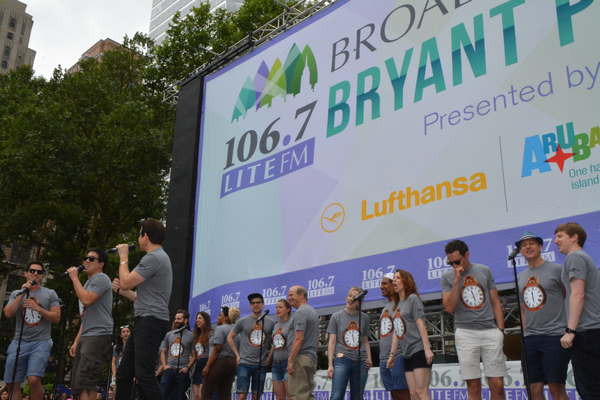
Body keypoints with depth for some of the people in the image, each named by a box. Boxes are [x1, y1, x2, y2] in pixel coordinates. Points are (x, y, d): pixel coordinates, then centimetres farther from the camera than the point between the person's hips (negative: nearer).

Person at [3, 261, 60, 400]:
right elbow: (8, 314, -2)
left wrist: (37, 308, -10)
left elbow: (56, 318, 1)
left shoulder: (50, 294, 8)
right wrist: (22, 293, -7)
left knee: (34, 380, -21)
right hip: (19, 342, 3)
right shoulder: (16, 294, 14)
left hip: (41, 342, -3)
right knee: (12, 384, 3)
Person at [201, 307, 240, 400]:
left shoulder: (220, 328, -7)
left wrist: (207, 366, -15)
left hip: (220, 362, -8)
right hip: (232, 362, 8)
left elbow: (217, 349, -15)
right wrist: (233, 372, 18)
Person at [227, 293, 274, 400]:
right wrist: (237, 355, 1)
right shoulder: (243, 321, 1)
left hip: (261, 364, 2)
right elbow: (230, 338, 9)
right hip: (245, 363, -2)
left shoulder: (270, 323, 7)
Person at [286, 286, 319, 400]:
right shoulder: (313, 311, 20)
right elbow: (317, 340, 23)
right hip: (311, 358, 10)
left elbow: (299, 339, -20)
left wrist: (290, 360, -19)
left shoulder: (300, 312, -11)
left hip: (300, 357, -10)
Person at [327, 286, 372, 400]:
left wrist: (369, 359, 5)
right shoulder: (337, 317, 6)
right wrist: (330, 364, -4)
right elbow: (332, 342, 3)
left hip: (360, 362, 3)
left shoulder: (364, 317, 13)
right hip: (342, 360, -3)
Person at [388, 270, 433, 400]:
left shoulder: (413, 298, -3)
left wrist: (427, 349, -19)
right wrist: (392, 355, 15)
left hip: (419, 351, -8)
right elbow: (396, 332, 18)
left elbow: (420, 324, -12)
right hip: (408, 355, 8)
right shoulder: (398, 304, 19)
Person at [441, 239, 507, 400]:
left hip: (490, 331, 1)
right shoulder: (447, 277, 6)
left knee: (497, 385, -3)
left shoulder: (485, 271, 11)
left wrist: (501, 329, 7)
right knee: (473, 387, -2)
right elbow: (449, 308, -4)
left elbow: (495, 302, 15)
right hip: (466, 332, -1)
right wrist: (457, 281, -10)